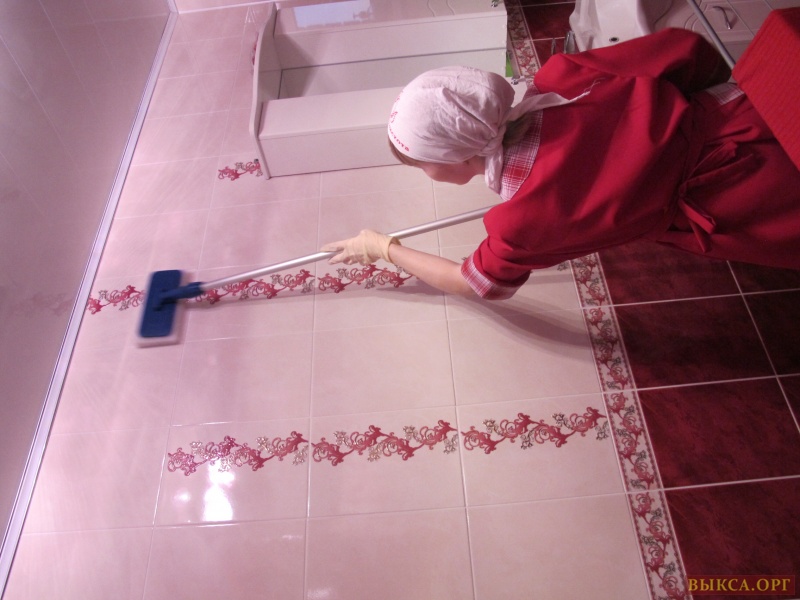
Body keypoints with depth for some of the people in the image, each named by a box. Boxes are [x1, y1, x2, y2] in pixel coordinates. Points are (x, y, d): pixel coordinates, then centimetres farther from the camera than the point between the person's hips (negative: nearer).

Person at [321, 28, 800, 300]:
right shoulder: (559, 77, -15)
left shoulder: (526, 219, -25)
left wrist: (383, 249, 6)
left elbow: (478, 284, -3)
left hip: (749, 188, -6)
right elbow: (689, 48, -10)